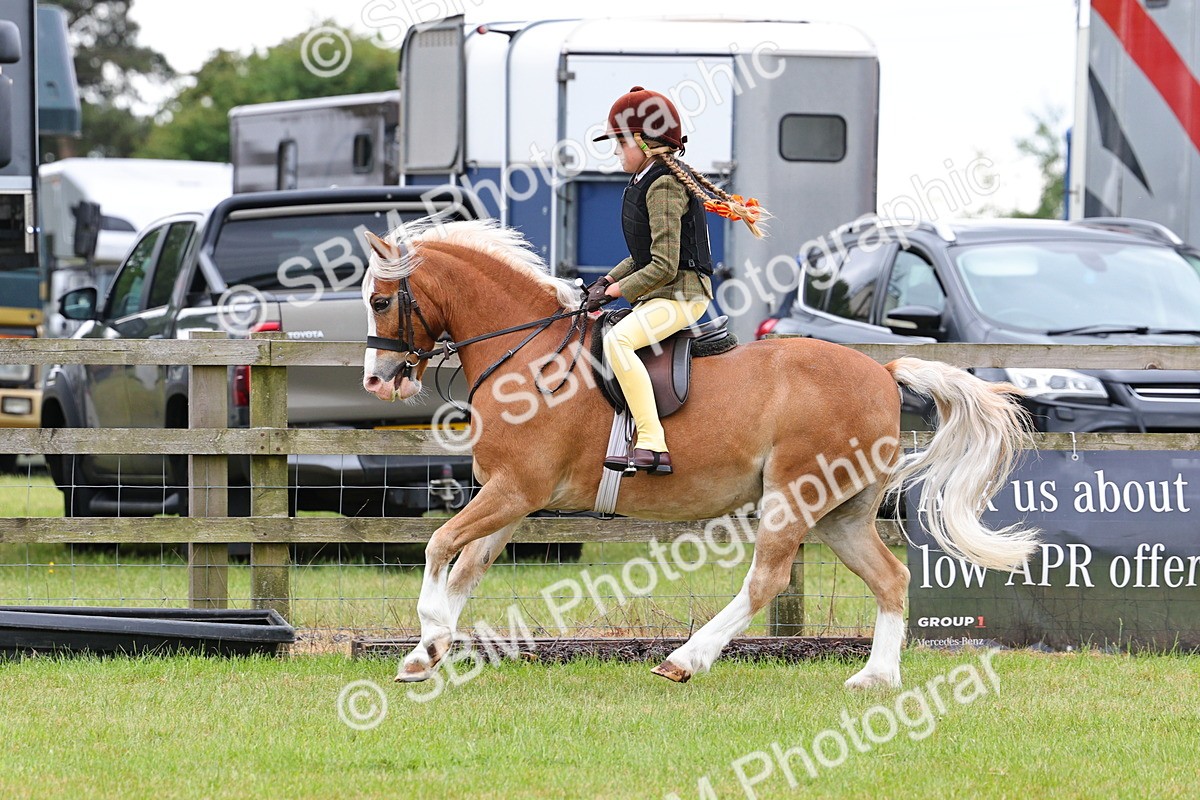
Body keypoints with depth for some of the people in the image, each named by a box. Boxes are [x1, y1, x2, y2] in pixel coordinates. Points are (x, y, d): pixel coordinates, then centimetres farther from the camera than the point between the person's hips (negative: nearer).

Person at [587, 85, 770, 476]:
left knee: (617, 340, -31)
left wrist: (620, 290, -13)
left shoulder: (663, 187, -16)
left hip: (681, 293, -11)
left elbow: (664, 266, -22)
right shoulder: (646, 182, 15)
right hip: (659, 294, 11)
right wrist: (610, 280, 8)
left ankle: (653, 447, -37)